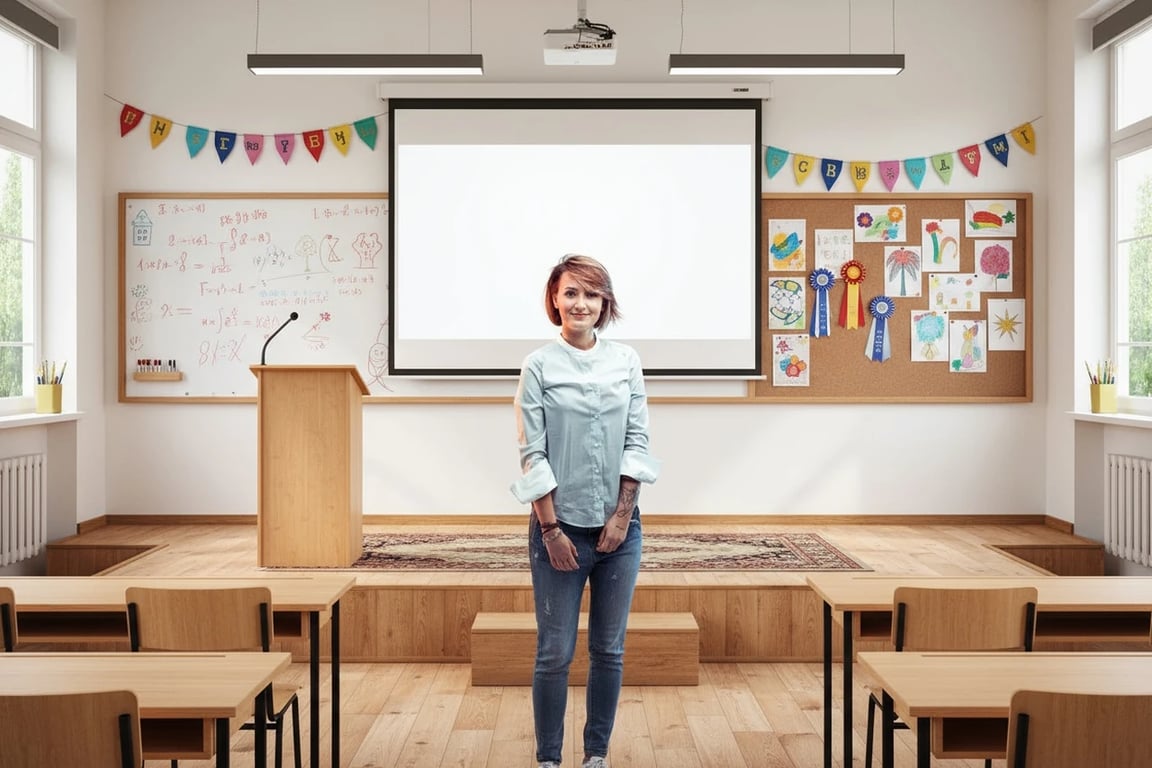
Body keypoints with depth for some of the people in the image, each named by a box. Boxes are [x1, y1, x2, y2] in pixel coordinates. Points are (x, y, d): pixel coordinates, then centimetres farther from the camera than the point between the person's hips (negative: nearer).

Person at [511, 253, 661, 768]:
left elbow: (638, 441, 3)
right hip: (561, 527, -3)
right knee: (555, 653, 5)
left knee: (608, 650, 12)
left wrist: (622, 514, -5)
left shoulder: (626, 361, 5)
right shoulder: (539, 366, -3)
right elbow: (533, 453, -6)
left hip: (618, 527, 3)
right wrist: (550, 528, -11)